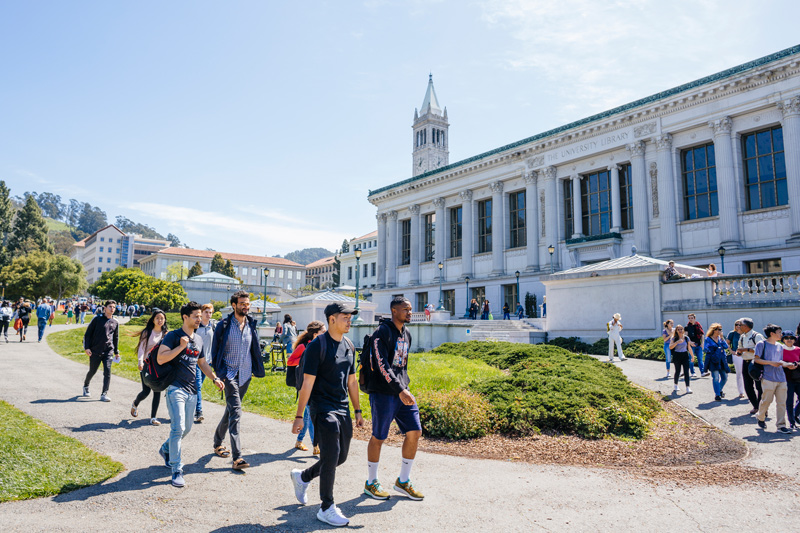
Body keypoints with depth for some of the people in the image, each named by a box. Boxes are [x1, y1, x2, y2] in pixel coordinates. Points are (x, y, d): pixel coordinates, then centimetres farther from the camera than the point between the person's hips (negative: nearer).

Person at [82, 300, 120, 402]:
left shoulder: (115, 322, 9)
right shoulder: (97, 319, -1)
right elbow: (88, 333, 1)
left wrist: (116, 352, 19)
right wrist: (87, 347, -6)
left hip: (108, 351, 2)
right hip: (95, 351, -2)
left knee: (107, 372, -10)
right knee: (92, 371, 12)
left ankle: (104, 394, -6)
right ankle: (86, 386, 41)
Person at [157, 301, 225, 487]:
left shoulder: (198, 339, 14)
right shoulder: (173, 336, -6)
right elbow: (160, 359, -17)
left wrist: (215, 378, 12)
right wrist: (181, 346, -19)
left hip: (191, 391, 7)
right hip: (175, 388, -7)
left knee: (186, 428, 14)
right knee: (178, 427, -12)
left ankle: (166, 449, 41)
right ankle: (176, 470, -5)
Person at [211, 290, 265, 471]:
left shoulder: (252, 325, 6)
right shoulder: (224, 325, -6)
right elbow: (215, 350, 0)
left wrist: (257, 369, 11)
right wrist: (219, 373, -4)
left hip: (245, 374, 5)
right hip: (230, 374, -5)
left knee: (231, 410, 18)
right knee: (235, 412, -15)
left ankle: (218, 442, 40)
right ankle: (237, 457, -16)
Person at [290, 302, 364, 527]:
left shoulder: (349, 346, 10)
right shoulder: (317, 345, -13)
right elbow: (307, 383, -13)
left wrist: (357, 411, 17)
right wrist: (299, 416, -13)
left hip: (342, 409, 8)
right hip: (322, 409, -7)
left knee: (340, 457, 13)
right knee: (330, 457, -6)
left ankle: (302, 477, 36)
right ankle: (326, 509, 12)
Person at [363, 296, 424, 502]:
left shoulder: (406, 334, 14)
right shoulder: (382, 333, -12)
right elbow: (382, 365, -21)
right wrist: (400, 391, -26)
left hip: (402, 392, 8)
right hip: (383, 393, -8)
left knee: (415, 432, 4)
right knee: (378, 437, 3)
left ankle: (403, 481, 19)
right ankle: (371, 483, 21)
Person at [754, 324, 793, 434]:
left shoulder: (780, 346, 16)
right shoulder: (762, 344, -2)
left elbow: (780, 361, 21)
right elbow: (756, 359, -5)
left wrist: (788, 365, 1)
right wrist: (770, 363, -15)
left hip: (781, 378, 6)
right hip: (768, 378, -6)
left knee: (781, 402, 3)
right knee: (767, 400, -3)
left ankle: (781, 425, 8)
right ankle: (760, 418, 21)